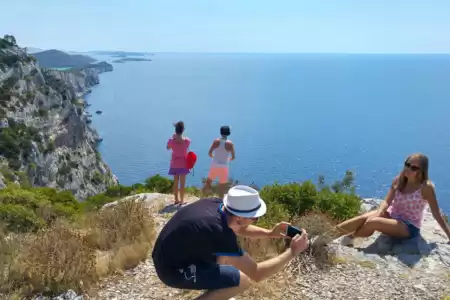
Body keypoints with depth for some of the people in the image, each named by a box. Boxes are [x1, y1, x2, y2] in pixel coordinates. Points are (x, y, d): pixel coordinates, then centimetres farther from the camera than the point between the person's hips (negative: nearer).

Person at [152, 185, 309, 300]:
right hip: (173, 270, -8)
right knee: (243, 280, -11)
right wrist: (292, 252, -17)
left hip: (167, 255, 9)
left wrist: (269, 233, 0)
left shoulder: (216, 203, -9)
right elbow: (256, 274, -23)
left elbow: (238, 228, 12)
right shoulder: (220, 233, -31)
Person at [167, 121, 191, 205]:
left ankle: (176, 200, 23)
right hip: (183, 164, -2)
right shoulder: (187, 140, -17)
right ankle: (182, 201, 10)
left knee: (175, 182, 14)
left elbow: (168, 148, 7)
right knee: (182, 183, 5)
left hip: (174, 164, 2)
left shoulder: (171, 140, -13)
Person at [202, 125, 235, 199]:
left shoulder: (216, 141, -4)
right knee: (222, 186, 11)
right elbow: (233, 157, -5)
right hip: (223, 167, -1)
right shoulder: (230, 143, -7)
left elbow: (209, 153, -6)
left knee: (208, 181, 23)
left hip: (214, 165, 2)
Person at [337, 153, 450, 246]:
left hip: (409, 227, -5)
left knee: (372, 222, -29)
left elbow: (437, 215, -11)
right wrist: (378, 215, -26)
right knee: (365, 217, -25)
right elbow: (386, 202, -7)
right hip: (391, 216, 5)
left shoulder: (426, 187, -15)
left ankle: (351, 236, -5)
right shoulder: (398, 180, -1)